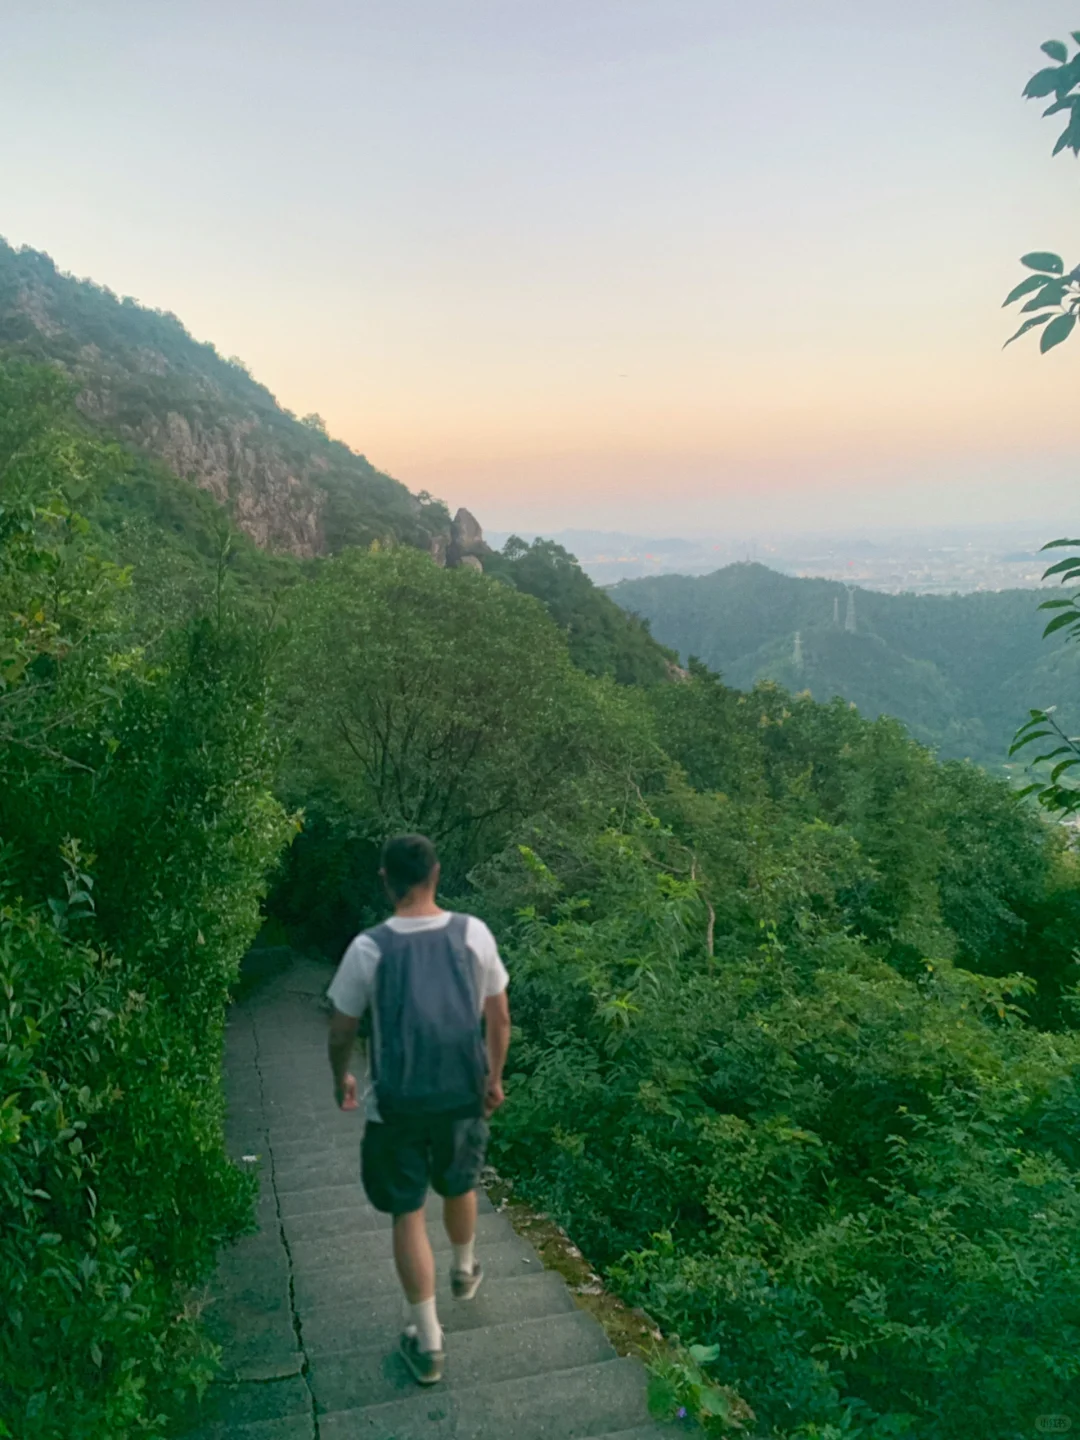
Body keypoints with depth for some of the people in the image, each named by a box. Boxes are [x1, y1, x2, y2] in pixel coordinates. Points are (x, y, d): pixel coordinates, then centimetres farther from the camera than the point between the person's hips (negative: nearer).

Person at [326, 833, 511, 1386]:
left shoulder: (369, 948, -16)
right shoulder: (473, 934, -11)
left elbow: (342, 1030, -4)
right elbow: (499, 1017, -2)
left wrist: (340, 1078, 15)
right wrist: (495, 1078, 12)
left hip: (398, 1102, -2)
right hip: (463, 1094, 3)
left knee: (408, 1214, 12)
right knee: (459, 1187, 28)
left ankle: (427, 1341, 19)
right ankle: (464, 1270, 53)